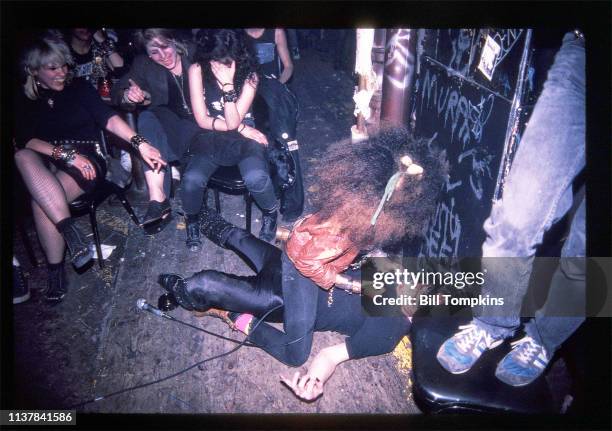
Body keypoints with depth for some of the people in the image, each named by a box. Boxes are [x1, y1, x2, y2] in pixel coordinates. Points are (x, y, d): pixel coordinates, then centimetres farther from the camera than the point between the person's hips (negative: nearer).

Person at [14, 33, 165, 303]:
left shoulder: (79, 89, 8)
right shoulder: (24, 103, 12)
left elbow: (109, 118, -8)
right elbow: (25, 140, -4)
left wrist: (140, 143, -25)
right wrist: (67, 154, -20)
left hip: (86, 161, -2)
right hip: (45, 165, 3)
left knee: (41, 201, -30)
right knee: (22, 157, -33)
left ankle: (56, 270, -19)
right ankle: (70, 231, -38)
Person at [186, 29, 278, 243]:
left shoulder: (249, 77, -9)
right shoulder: (197, 71, -8)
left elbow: (233, 123, -16)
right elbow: (202, 120, -7)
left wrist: (228, 85, -26)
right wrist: (241, 128, -10)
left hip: (243, 139, -1)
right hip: (210, 138, 1)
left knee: (256, 177, -33)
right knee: (192, 180, -29)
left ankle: (270, 212, 3)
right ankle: (192, 219, 6)